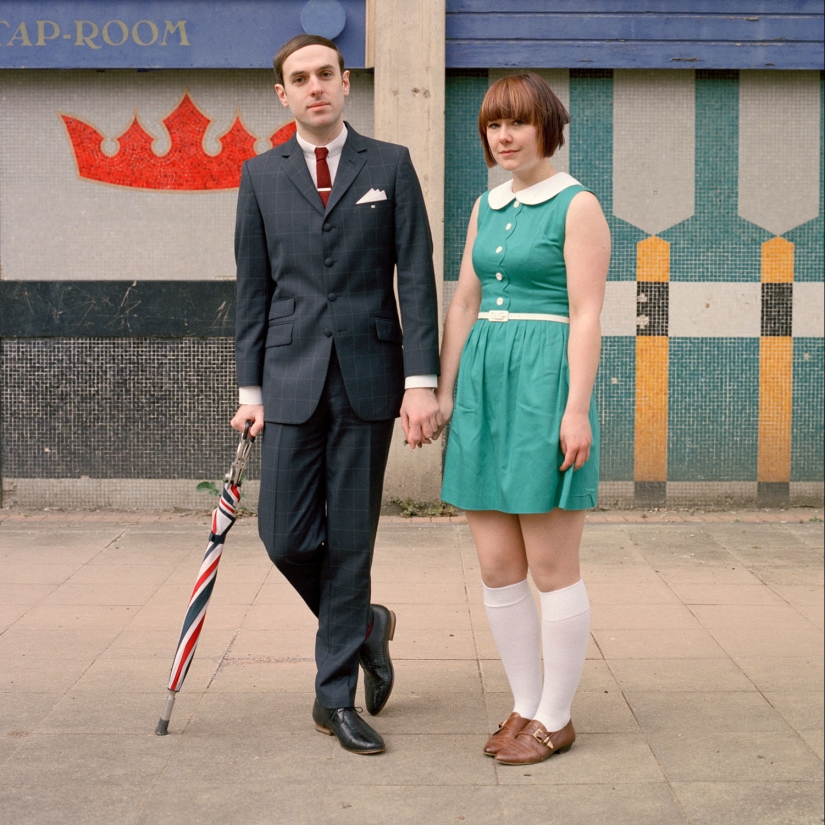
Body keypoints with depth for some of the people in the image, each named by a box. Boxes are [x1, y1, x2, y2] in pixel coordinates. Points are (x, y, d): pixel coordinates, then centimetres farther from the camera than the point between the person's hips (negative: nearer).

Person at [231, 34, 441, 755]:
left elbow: (416, 278, -1)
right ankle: (365, 626, 26)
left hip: (368, 376, -1)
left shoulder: (391, 166, 5)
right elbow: (254, 289, 9)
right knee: (285, 535, -3)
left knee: (350, 538, 2)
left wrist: (422, 380, -9)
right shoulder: (262, 175, 9)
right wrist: (251, 387, 4)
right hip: (292, 377, 2)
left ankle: (335, 694, 15)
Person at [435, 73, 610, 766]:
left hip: (546, 388, -7)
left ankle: (555, 718, 14)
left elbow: (586, 315, -10)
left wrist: (577, 409, -17)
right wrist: (444, 391, 11)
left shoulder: (578, 206, -4)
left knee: (551, 567, 0)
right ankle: (526, 706, 21)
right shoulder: (487, 208, 16)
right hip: (485, 388, 7)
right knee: (497, 566, 8)